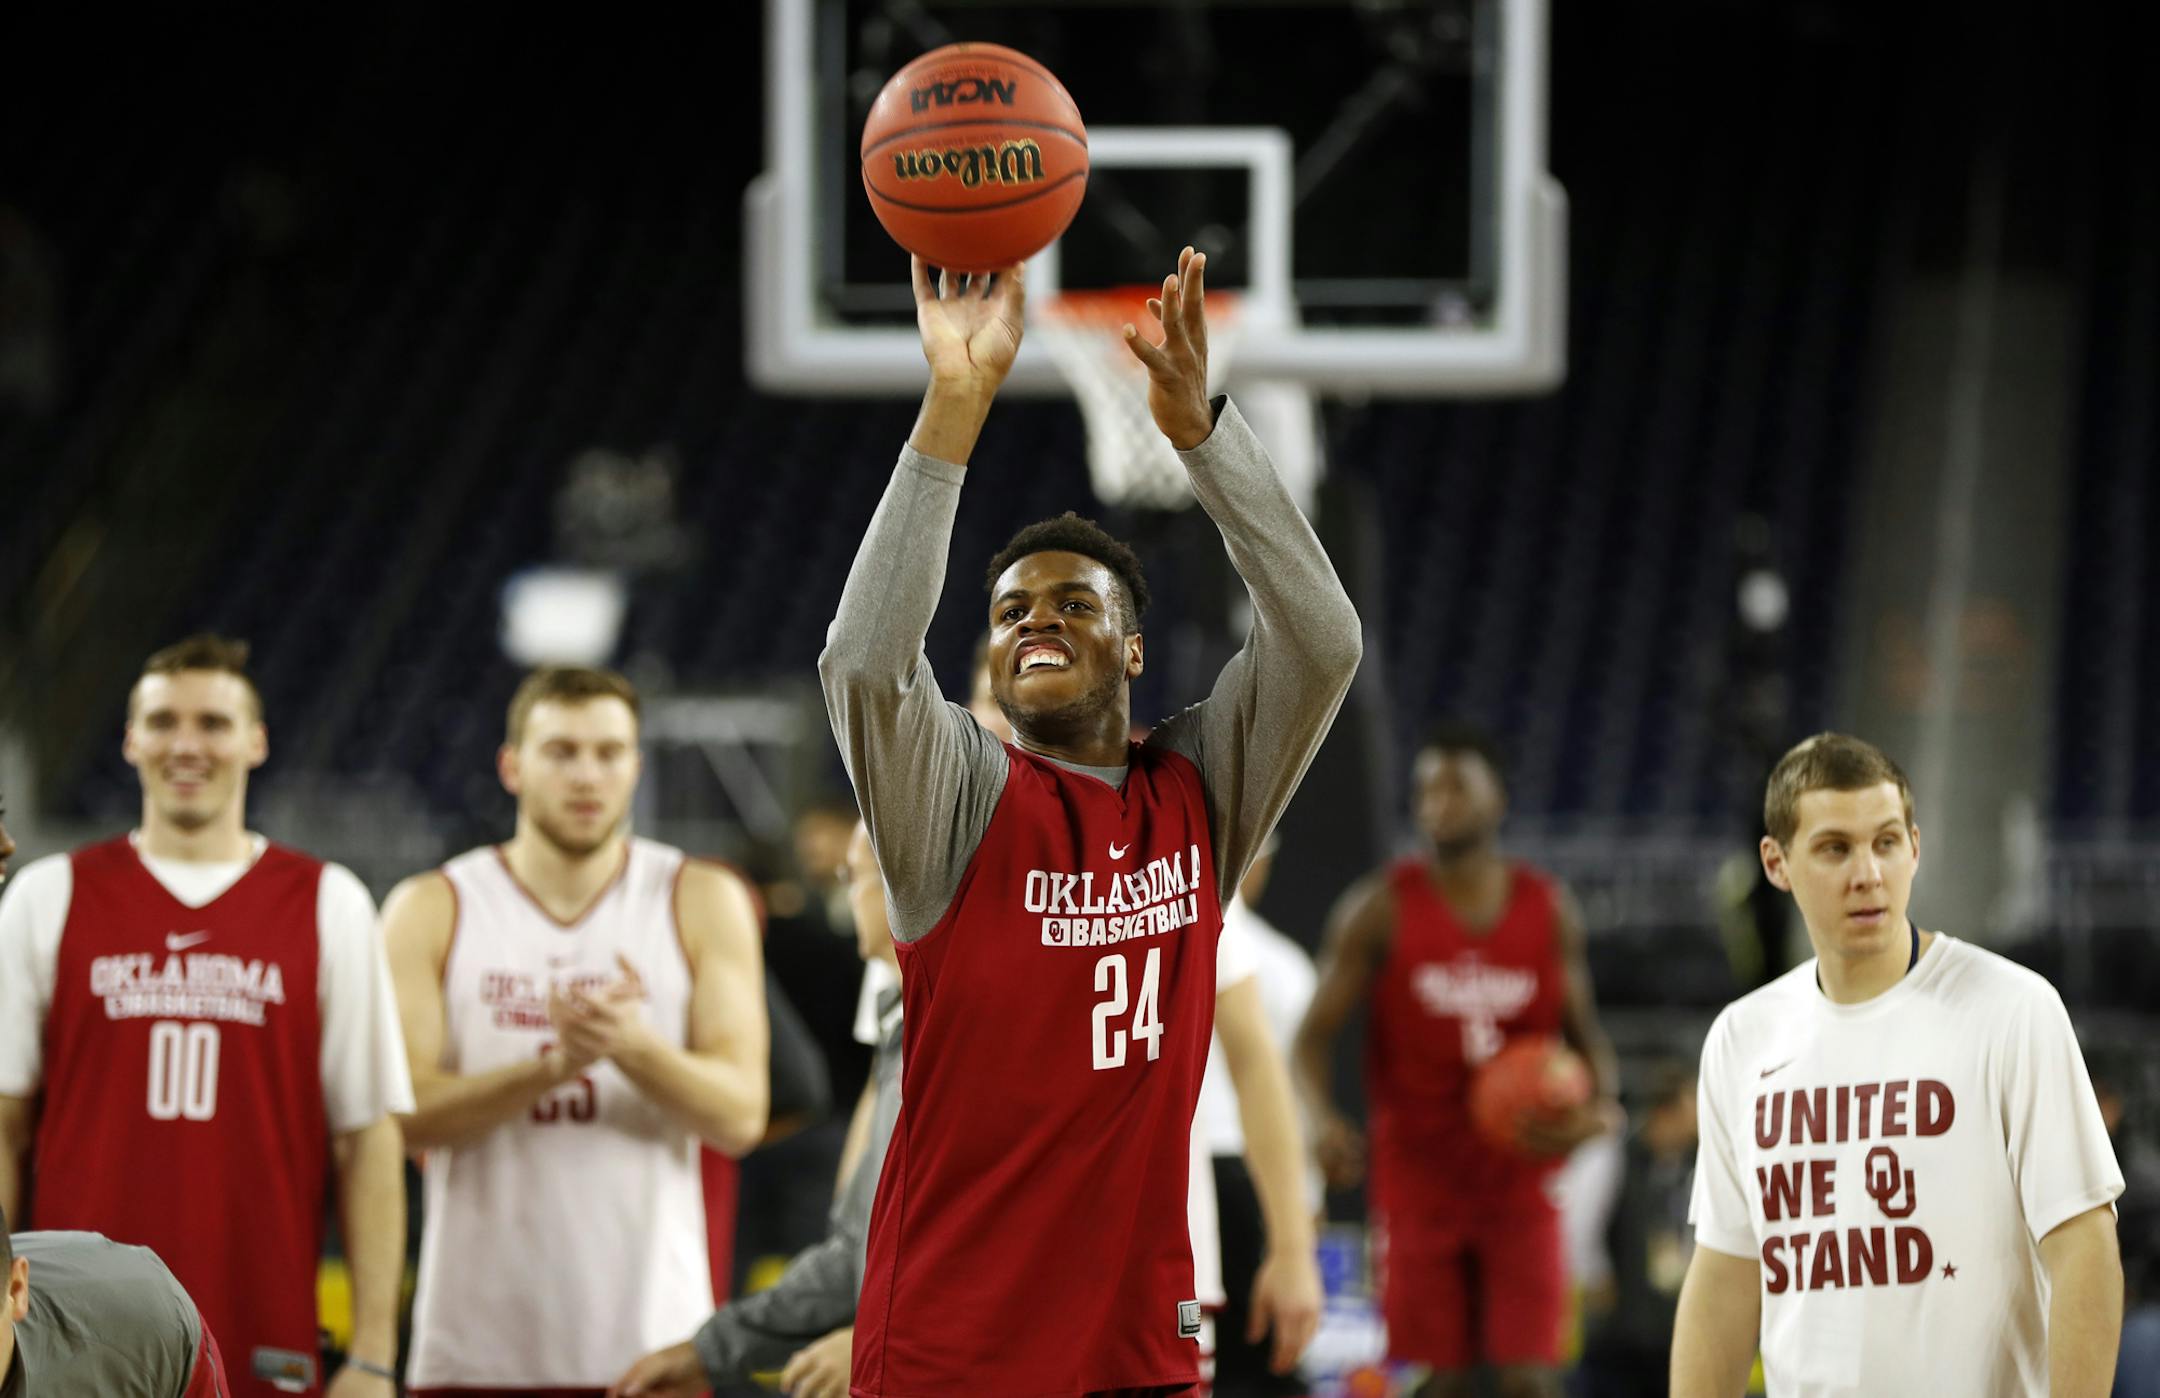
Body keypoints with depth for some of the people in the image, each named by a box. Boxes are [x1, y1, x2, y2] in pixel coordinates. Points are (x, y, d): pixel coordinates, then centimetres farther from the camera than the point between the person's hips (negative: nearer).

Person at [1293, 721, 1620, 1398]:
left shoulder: (1548, 910, 4)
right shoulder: (1379, 909, -3)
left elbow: (1583, 1032, 13)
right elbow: (1315, 1033, -4)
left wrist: (1599, 1104, -9)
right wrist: (1324, 1119, -24)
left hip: (1519, 1182, 1)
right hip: (1418, 1182, -1)